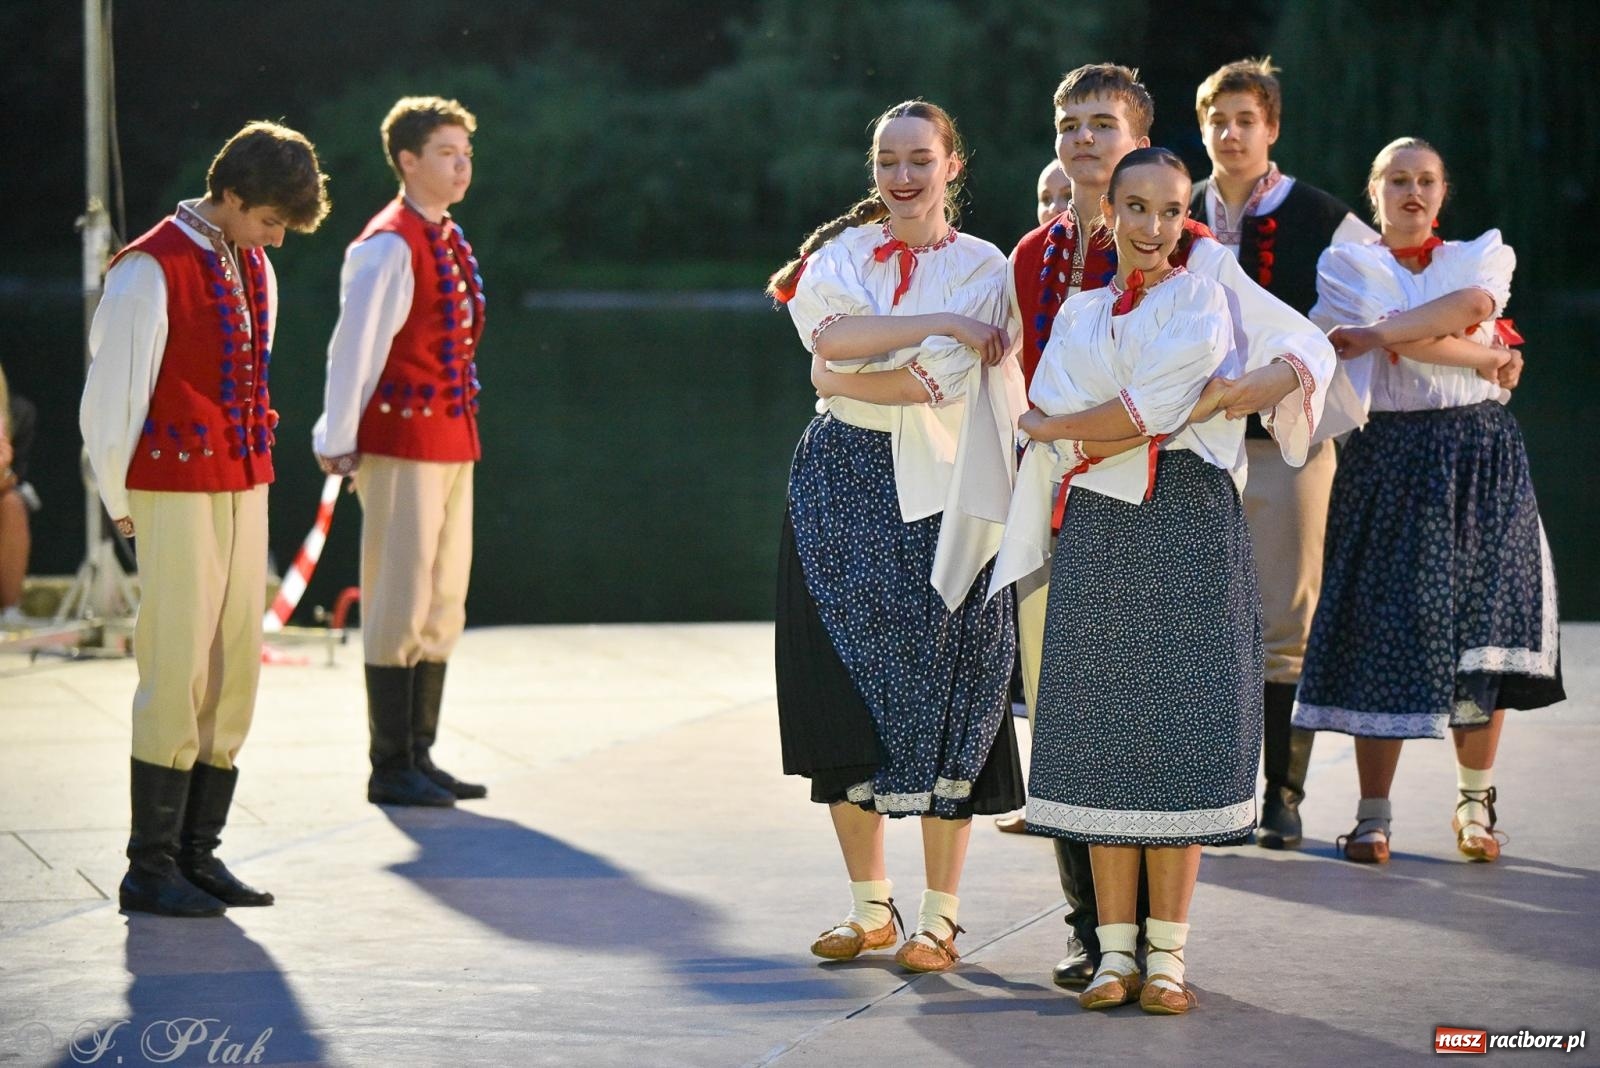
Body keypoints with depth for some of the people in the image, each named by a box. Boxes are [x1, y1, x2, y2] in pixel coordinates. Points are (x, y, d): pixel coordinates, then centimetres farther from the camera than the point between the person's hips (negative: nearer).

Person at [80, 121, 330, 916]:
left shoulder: (254, 269, 13)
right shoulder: (151, 271, -12)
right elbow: (111, 399, -10)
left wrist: (249, 476, 12)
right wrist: (124, 504, -2)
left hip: (244, 491, 8)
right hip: (177, 498, -8)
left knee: (236, 672, 6)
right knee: (177, 677, -8)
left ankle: (197, 855, 13)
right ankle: (150, 870, -2)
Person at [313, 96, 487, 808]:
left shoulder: (451, 241, 14)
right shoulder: (388, 246, -13)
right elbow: (353, 349, -14)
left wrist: (424, 432, 17)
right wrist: (340, 445, -13)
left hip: (453, 444, 9)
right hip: (402, 445, -9)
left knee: (444, 607, 12)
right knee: (399, 607, -5)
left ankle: (420, 756, 20)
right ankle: (390, 769, 1)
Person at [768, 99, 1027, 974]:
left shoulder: (983, 270, 0)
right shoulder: (839, 255, 10)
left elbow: (938, 386, -14)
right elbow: (830, 342, -11)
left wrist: (845, 372, -8)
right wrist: (942, 323, -14)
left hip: (933, 499, -3)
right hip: (841, 491, 3)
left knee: (938, 694, -4)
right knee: (845, 695, 3)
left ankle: (940, 914, 5)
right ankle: (869, 905, 14)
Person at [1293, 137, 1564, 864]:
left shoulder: (1485, 253, 14)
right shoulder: (1346, 263, 8)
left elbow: (1475, 301, -10)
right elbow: (1407, 343, -8)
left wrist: (1375, 334, -13)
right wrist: (1485, 357, -6)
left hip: (1480, 457, 2)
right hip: (1389, 457, -2)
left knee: (1482, 630, -3)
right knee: (1384, 632, -7)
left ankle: (1476, 802, 10)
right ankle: (1373, 813, -2)